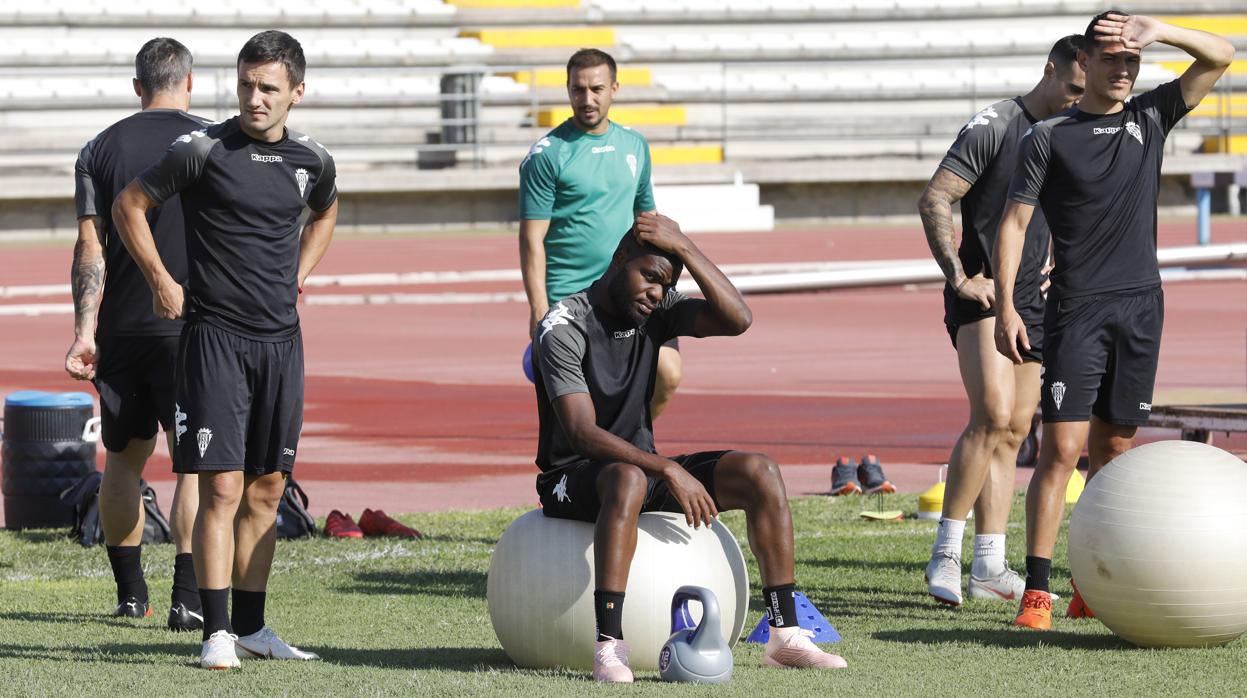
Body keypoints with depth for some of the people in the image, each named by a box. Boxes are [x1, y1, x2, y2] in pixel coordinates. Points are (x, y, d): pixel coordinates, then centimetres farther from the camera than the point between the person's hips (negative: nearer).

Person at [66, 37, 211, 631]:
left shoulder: (101, 149, 5)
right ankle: (186, 597, -12)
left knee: (123, 459, 15)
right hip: (194, 329, -2)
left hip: (121, 330, 2)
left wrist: (84, 331, -5)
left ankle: (130, 593, 20)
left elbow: (90, 248, -2)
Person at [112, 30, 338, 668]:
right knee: (223, 486, -10)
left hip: (281, 339, 5)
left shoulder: (311, 161, 6)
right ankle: (218, 632, -9)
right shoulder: (203, 150, -9)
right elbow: (129, 206, 2)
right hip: (216, 335, -5)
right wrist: (161, 282, -1)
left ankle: (251, 626, 18)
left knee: (267, 487, 9)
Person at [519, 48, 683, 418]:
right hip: (568, 301, -4)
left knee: (668, 374, -11)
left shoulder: (635, 146, 12)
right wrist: (539, 310, -15)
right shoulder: (547, 154, -5)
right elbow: (532, 239, -8)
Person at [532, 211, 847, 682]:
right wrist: (667, 470, -33)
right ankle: (609, 645, -46)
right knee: (628, 479, -41)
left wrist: (683, 247, -18)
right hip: (574, 479, -6)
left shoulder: (656, 311, 3)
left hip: (639, 464, 6)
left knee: (759, 473, -12)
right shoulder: (564, 328, -16)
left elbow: (737, 320, -13)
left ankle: (785, 634, -12)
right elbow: (582, 433, -26)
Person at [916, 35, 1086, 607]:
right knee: (993, 414, -22)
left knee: (1013, 432, 5)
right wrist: (958, 276, -22)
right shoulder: (994, 126, -8)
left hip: (1032, 303, 7)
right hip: (982, 298, -7)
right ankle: (945, 554, -17)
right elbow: (934, 200, -14)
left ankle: (989, 567, 8)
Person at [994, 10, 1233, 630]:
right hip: (1077, 309, -4)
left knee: (1113, 450, 8)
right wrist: (1005, 306, -12)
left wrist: (1158, 31, -13)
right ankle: (1036, 593, -12)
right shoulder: (1048, 137, -1)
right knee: (1062, 448, -11)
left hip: (1141, 302, 4)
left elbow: (1220, 57, 4)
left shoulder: (1151, 118, 9)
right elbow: (1015, 223, -2)